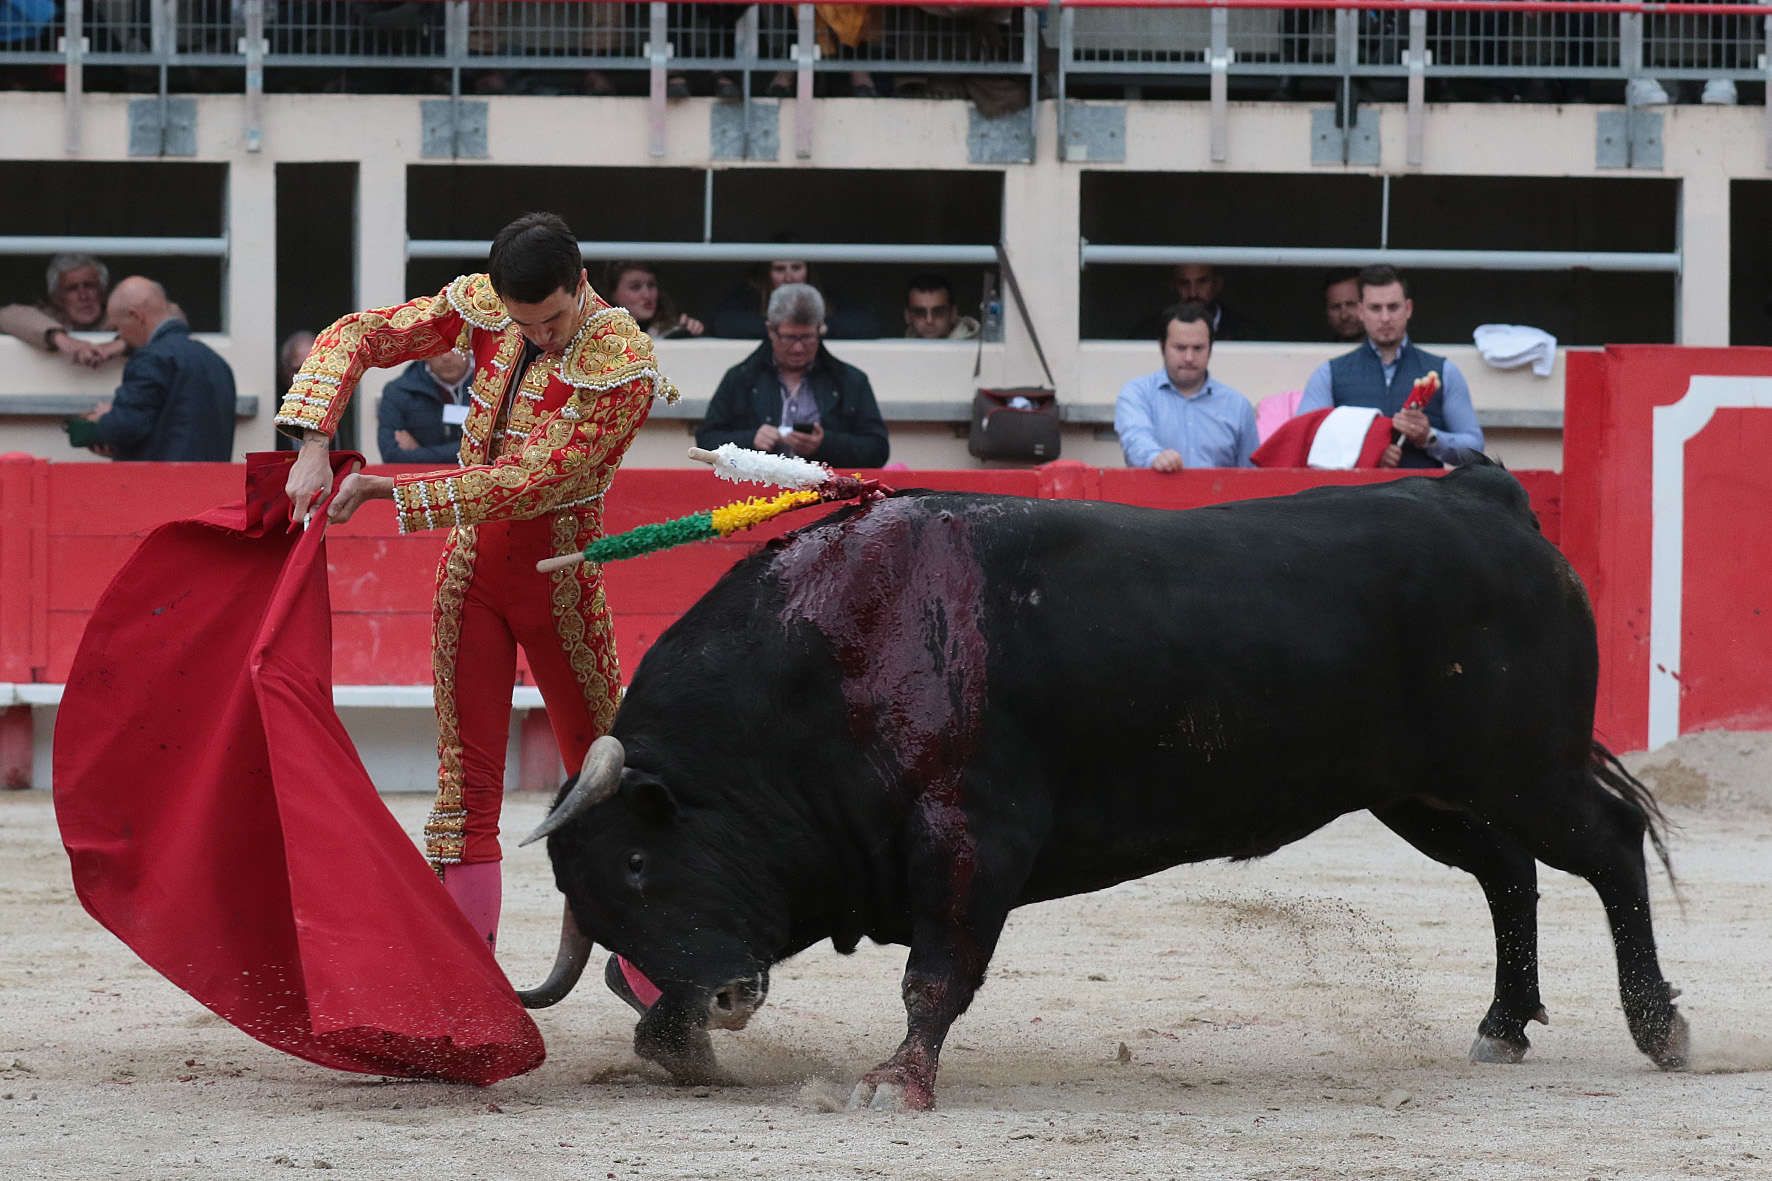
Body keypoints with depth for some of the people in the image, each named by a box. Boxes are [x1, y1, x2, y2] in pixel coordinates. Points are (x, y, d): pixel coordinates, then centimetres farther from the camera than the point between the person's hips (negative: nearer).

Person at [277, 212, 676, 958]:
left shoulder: (622, 365, -23)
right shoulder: (482, 307, -7)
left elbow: (528, 483, -28)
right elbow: (356, 337, -2)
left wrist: (388, 491, -29)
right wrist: (311, 445, -17)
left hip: (560, 573, -4)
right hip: (471, 561, 4)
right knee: (467, 778, 3)